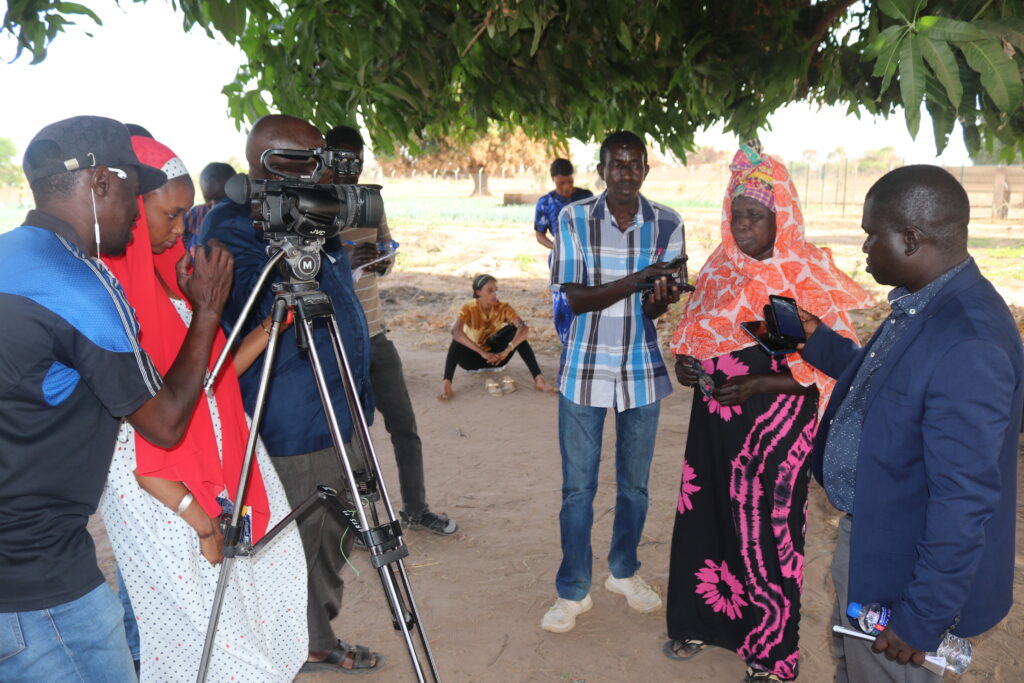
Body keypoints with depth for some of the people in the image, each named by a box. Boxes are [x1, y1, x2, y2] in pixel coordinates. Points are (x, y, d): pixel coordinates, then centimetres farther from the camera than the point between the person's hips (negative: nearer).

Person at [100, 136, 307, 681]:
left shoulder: (173, 271, 9)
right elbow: (120, 432, -18)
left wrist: (275, 323, 0)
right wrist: (195, 513, -18)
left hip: (220, 482, 7)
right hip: (159, 497, -7)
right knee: (206, 639, 2)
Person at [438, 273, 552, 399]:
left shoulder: (503, 308, -14)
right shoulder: (469, 309, -19)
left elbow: (524, 328, -29)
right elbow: (455, 331, -38)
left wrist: (507, 350, -44)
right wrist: (483, 353, -46)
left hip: (496, 356, 2)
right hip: (472, 357, -1)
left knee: (516, 330, -23)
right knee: (458, 337, -31)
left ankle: (538, 377, -31)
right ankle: (446, 383, -45)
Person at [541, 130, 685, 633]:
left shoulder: (667, 224, -3)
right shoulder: (574, 220, -7)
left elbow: (655, 307, -6)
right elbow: (575, 298, -13)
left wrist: (659, 298, -30)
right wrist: (634, 281, -26)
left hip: (642, 370, 2)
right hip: (584, 369, -1)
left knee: (634, 483, 14)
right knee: (577, 487, 4)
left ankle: (624, 571, 37)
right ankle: (572, 591, 21)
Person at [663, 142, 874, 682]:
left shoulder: (807, 278, -13)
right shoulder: (722, 267, 5)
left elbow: (829, 369, -13)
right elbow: (698, 333, 16)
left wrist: (757, 385, -22)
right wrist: (686, 361, -5)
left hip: (775, 426, -5)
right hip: (715, 421, 6)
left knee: (765, 530, 4)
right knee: (706, 516, 13)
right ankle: (702, 620, 35)